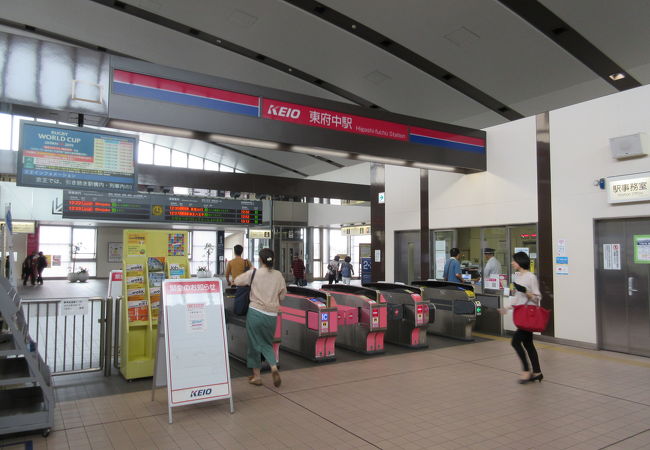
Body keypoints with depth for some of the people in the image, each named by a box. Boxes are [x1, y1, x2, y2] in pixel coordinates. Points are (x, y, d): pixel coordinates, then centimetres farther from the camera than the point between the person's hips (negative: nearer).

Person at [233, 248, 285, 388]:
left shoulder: (253, 273, -7)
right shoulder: (278, 275, 1)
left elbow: (236, 281, 5)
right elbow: (282, 294, 9)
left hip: (256, 312, -3)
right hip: (272, 314, 3)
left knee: (255, 344, 11)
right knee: (267, 343, 18)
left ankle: (256, 375, 19)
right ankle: (274, 367, -5)